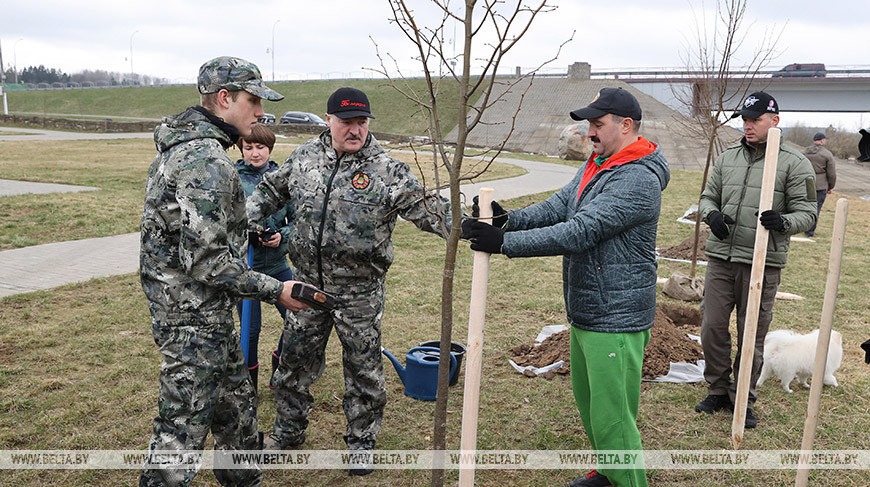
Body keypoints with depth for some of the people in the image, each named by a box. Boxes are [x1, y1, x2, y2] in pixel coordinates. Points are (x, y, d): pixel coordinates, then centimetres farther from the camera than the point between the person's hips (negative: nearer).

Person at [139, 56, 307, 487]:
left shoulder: (181, 145, 11)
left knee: (236, 404, 23)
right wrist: (275, 290, -19)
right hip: (194, 318, -11)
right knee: (182, 426, 2)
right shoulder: (206, 161, -23)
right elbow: (205, 260, -26)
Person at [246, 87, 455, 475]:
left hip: (360, 292, -3)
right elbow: (272, 190, 17)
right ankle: (289, 430, 40)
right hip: (307, 283, 4)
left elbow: (426, 209, -16)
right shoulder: (305, 157, 2)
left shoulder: (386, 170, -11)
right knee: (294, 360, 17)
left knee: (363, 369, 9)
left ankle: (362, 443, 31)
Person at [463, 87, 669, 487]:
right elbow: (557, 206, 6)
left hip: (615, 319, -10)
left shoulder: (639, 180, -21)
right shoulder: (595, 166, 13)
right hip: (584, 312, 10)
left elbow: (578, 232, -28)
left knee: (611, 417, -1)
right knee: (586, 399, 22)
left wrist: (504, 242, -29)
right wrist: (507, 218, -12)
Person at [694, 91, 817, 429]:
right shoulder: (727, 157, 12)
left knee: (752, 336, 6)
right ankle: (718, 390, 25)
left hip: (762, 264, -3)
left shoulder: (794, 163, -1)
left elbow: (807, 212, -2)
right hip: (721, 257, 4)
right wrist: (712, 214, -6)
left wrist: (782, 221, -25)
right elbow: (708, 197, 17)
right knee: (712, 327, 6)